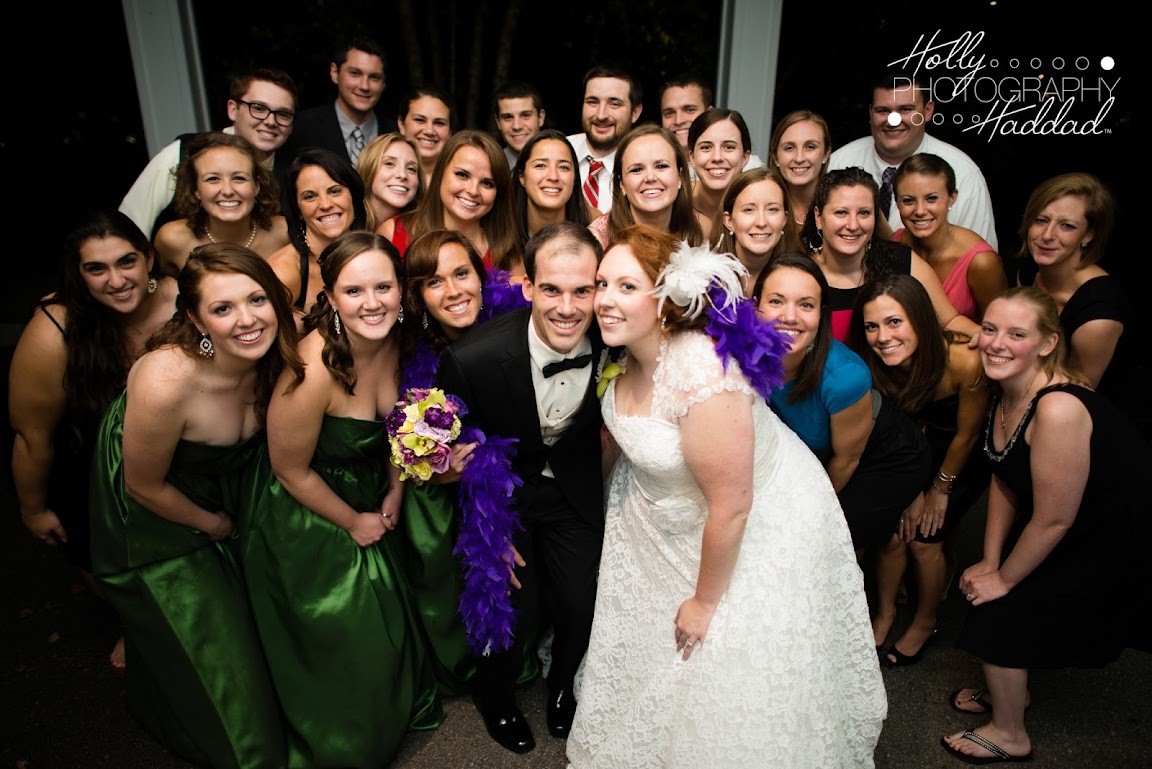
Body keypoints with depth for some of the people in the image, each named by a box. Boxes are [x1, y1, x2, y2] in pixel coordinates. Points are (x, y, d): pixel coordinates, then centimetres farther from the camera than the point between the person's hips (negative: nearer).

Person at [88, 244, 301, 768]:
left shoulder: (271, 359, -23)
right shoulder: (165, 381, -39)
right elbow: (145, 487, -22)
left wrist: (233, 515, 0)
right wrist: (212, 523, -8)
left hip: (222, 489, 5)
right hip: (152, 517, -5)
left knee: (246, 619, 23)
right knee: (209, 650, 13)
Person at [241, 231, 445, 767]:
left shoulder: (394, 339, -15)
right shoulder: (314, 369, -35)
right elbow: (291, 470, -22)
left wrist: (394, 490, -2)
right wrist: (354, 522, -11)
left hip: (369, 498, 6)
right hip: (308, 519, -6)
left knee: (387, 620, 25)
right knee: (343, 644, 15)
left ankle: (402, 706, 57)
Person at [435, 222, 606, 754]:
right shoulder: (472, 358, -31)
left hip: (575, 488, 2)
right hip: (500, 492, -2)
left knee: (582, 606, -2)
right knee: (516, 610, -8)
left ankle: (561, 685, 36)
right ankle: (496, 695, 30)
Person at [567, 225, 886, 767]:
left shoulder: (702, 379, -37)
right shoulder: (629, 356, -11)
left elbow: (731, 508, -29)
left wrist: (705, 602, -15)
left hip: (762, 526, -8)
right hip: (672, 520, 8)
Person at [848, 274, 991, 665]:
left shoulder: (965, 361, -37)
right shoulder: (874, 364, -25)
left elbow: (967, 435, -20)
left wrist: (941, 489, -6)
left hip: (970, 454, -3)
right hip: (923, 440, 3)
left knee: (925, 540, -2)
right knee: (893, 530, -1)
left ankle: (925, 623, 26)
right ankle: (885, 612, 27)